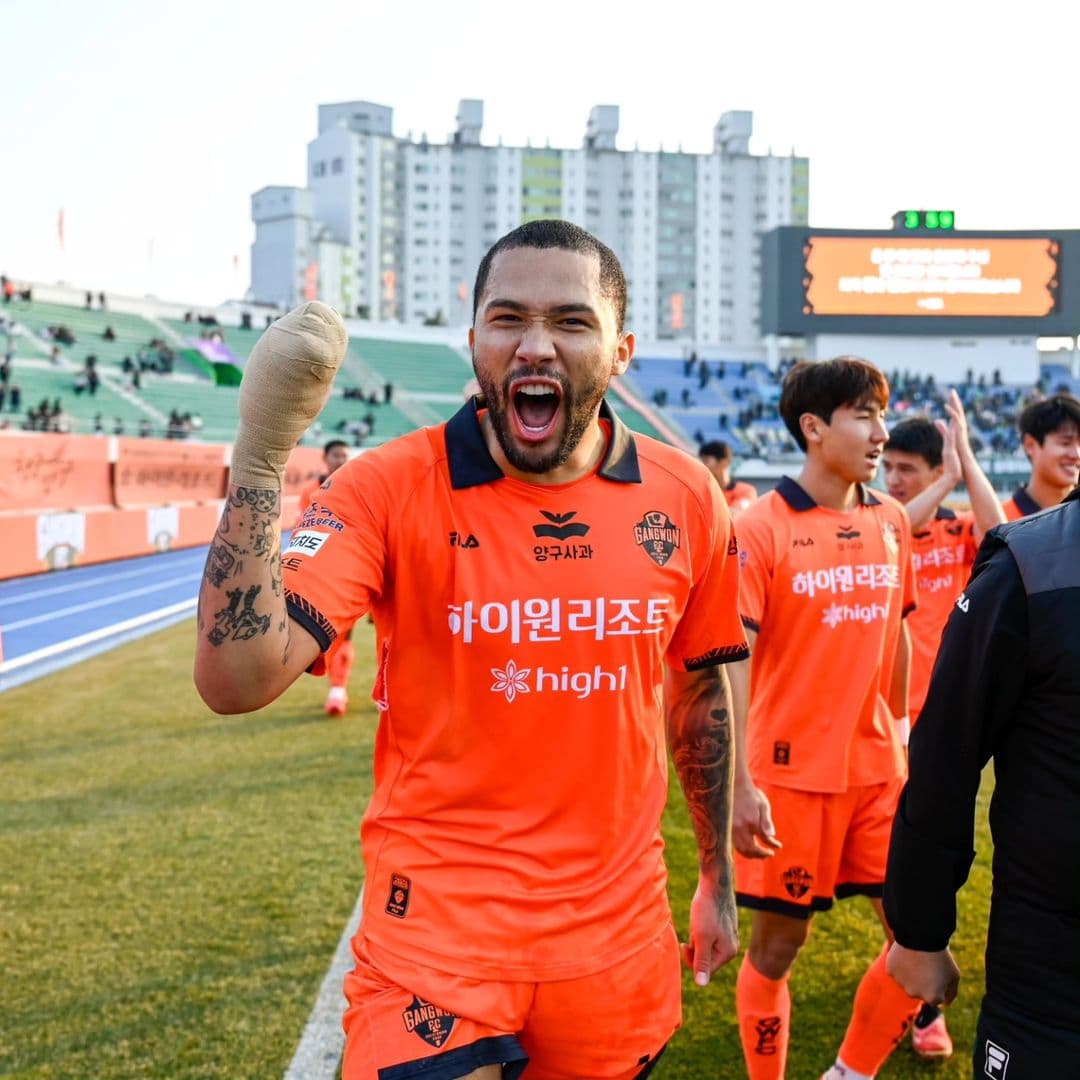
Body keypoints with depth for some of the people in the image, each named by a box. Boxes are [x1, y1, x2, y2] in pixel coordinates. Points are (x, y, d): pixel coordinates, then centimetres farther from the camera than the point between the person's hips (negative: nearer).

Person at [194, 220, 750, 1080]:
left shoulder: (686, 497, -4)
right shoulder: (388, 487, -14)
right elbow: (237, 679, -24)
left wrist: (719, 880, 16)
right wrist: (260, 454, -33)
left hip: (620, 936, 4)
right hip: (438, 934, -3)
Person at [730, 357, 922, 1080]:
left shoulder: (891, 519, 5)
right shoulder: (762, 527, -12)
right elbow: (731, 661, -15)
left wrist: (901, 730, 16)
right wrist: (740, 785, -20)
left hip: (878, 769, 5)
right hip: (790, 772, -5)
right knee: (776, 946, 6)